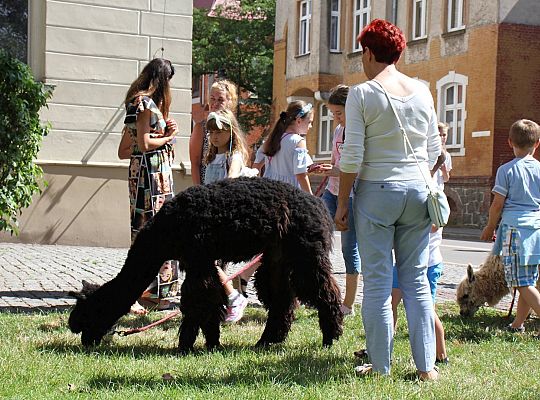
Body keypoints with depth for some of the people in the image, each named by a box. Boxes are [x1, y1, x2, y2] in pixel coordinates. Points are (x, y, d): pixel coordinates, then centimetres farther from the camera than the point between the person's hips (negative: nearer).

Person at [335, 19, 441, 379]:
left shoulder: (362, 93, -6)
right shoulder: (422, 91, 7)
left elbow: (352, 156, -8)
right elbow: (434, 149, 12)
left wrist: (342, 203, -1)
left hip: (376, 191, -4)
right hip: (418, 191, 4)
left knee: (377, 282, 3)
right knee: (417, 281, 9)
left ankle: (380, 366, 7)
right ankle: (426, 366, 10)